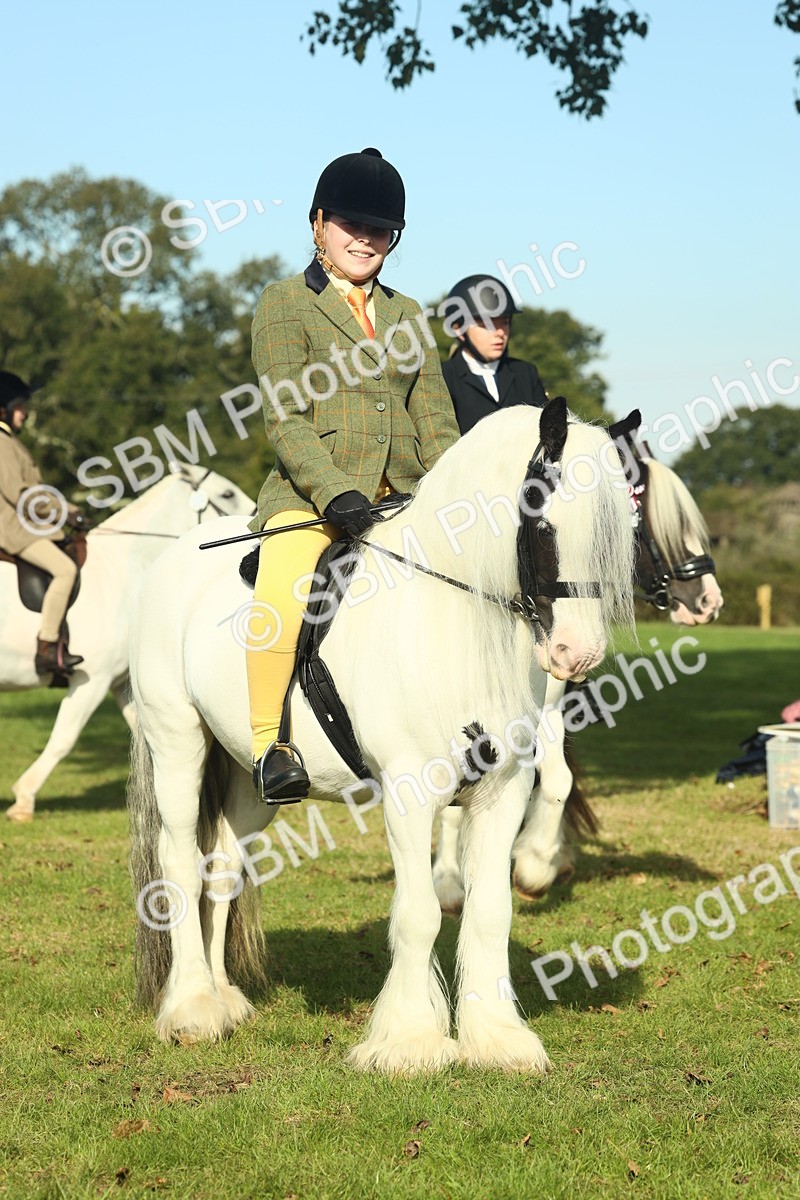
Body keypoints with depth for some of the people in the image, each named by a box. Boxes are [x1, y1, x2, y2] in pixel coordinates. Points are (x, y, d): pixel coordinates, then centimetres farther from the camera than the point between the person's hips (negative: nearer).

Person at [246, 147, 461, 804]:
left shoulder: (406, 315, 20)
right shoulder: (285, 303, 4)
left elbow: (436, 424, 17)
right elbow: (284, 418, -7)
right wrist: (333, 490, -21)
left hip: (404, 496, 6)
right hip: (311, 493, -6)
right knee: (282, 596, -31)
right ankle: (270, 747, -22)